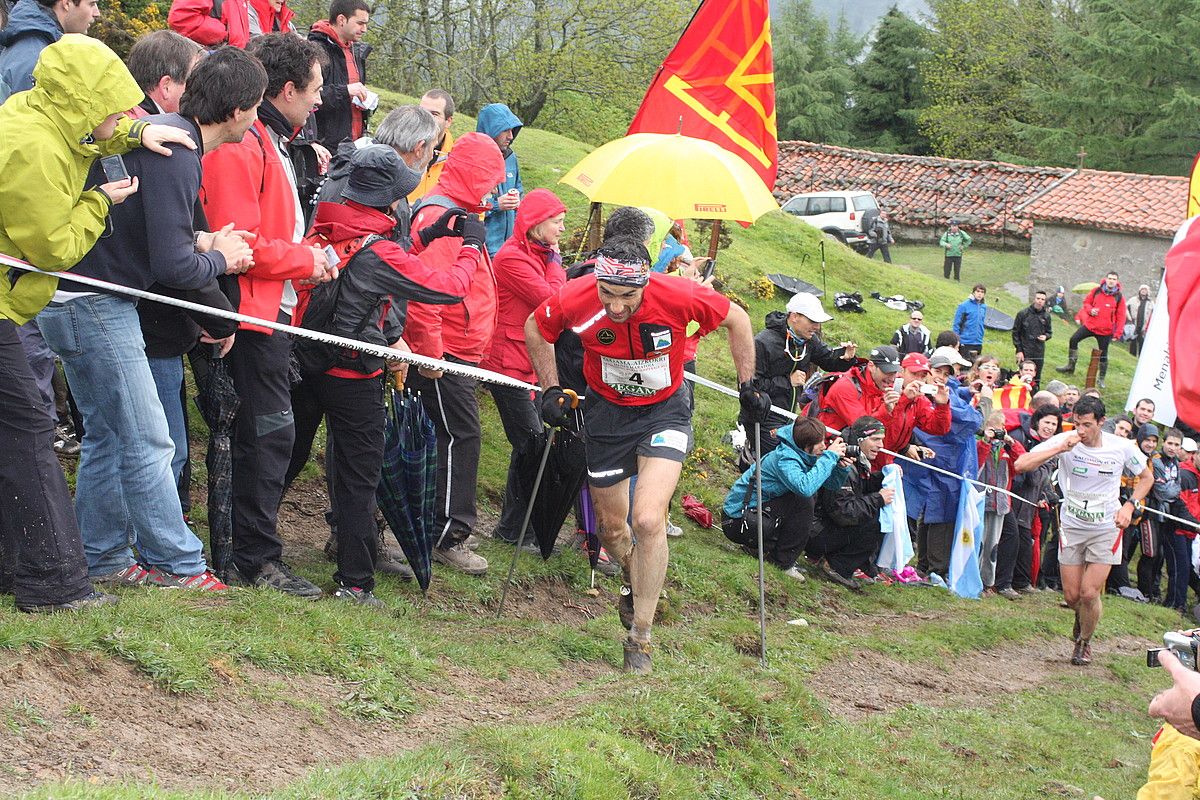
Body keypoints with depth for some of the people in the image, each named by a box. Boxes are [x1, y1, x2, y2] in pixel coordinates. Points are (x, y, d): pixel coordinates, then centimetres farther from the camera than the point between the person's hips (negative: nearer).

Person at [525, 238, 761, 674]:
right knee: (612, 528, 13)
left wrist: (747, 385, -5)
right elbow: (536, 329, -1)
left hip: (664, 410, -2)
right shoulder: (575, 299, -26)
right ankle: (635, 584, 49)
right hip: (607, 410, 2)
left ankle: (640, 637, -3)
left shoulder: (680, 296, -30)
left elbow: (736, 320, -8)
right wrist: (550, 389, -5)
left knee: (648, 521, -20)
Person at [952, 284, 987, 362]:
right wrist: (956, 340, -10)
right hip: (965, 343, -5)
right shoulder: (964, 305, -9)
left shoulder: (983, 307, 7)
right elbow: (957, 324, -7)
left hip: (978, 343, 5)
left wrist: (980, 339, 16)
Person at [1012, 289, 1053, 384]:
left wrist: (1045, 336, -7)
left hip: (1039, 352, 3)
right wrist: (1019, 350, -5)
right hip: (1025, 352, -3)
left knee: (1036, 378, 8)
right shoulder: (1023, 313, -4)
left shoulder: (1046, 315, 6)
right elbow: (1015, 332, 0)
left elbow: (1049, 332, 19)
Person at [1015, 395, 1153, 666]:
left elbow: (1147, 477, 8)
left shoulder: (1122, 447, -11)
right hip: (1072, 526, 1)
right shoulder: (1065, 441, -15)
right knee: (1072, 595, 4)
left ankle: (1084, 642, 18)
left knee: (1089, 594, -10)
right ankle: (1082, 618, 42)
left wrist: (1130, 505, -9)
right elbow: (1021, 464, -24)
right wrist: (1060, 449, -34)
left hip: (1106, 529, -1)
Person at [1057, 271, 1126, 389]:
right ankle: (1071, 366, 6)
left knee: (1103, 355, 5)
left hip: (1105, 330, -2)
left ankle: (1101, 378, 18)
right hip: (1090, 324, 2)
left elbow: (1121, 317, -4)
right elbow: (1086, 302, 13)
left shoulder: (1119, 297, -5)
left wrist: (1117, 333, -8)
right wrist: (1090, 310, -10)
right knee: (1074, 339, -6)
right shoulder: (1096, 291, 0)